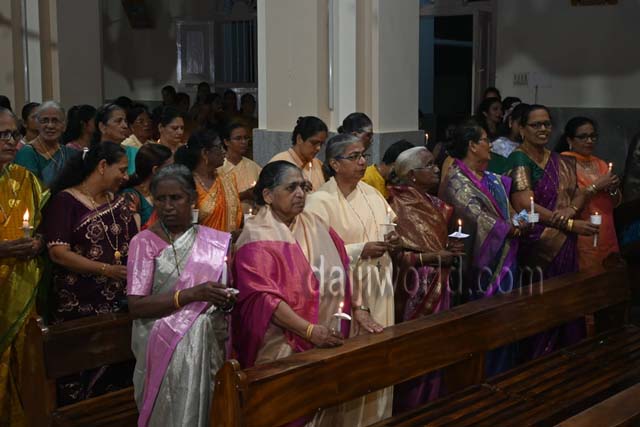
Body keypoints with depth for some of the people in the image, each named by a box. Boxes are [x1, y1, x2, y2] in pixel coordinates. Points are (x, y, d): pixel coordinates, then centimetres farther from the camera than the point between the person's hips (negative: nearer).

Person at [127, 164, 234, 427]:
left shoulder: (214, 241, 8)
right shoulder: (144, 242, -4)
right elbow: (136, 306, -14)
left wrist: (227, 301, -9)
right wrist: (192, 294, -24)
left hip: (211, 343, 4)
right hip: (168, 347, -4)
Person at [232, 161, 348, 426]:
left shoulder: (315, 226, 9)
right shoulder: (257, 237, -11)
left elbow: (341, 273, 13)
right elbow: (263, 297, -19)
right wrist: (309, 330, -25)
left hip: (324, 343, 6)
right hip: (282, 346, -6)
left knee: (322, 405, 11)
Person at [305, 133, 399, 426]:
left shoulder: (372, 193, 8)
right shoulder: (320, 202, -13)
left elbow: (392, 226, 18)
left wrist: (393, 239, -5)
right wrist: (361, 250, -21)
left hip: (378, 291, 6)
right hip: (344, 293, -6)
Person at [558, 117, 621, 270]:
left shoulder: (601, 164, 13)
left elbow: (615, 203, 17)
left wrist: (613, 189, -3)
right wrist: (596, 186, -16)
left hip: (606, 236, 6)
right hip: (581, 239, -6)